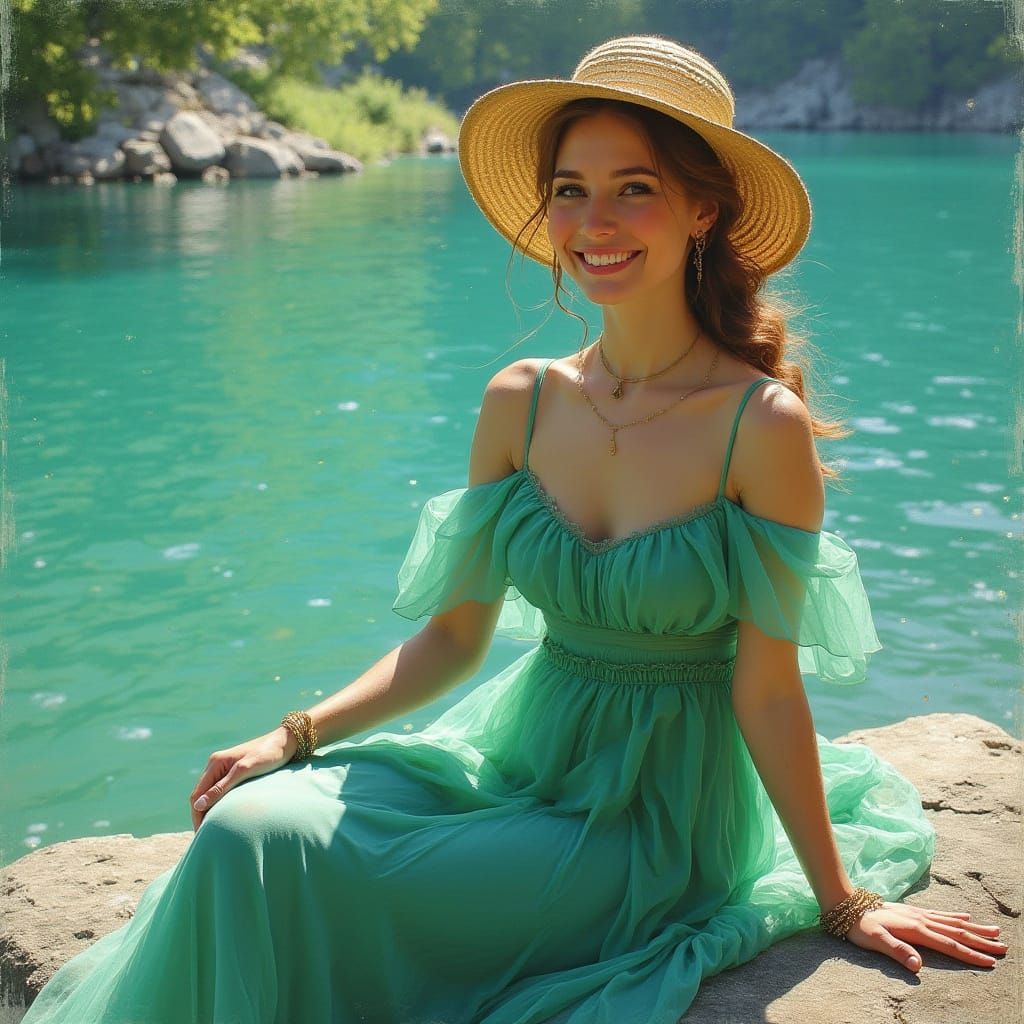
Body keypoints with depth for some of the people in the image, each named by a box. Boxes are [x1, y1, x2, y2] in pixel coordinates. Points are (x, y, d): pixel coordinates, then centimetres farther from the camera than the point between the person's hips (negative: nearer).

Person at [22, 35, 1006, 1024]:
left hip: (658, 820, -4)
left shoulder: (763, 425, -18)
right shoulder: (519, 404, -3)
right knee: (251, 823, -17)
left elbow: (767, 694, -10)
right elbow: (455, 634, 5)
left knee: (299, 862, -18)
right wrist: (297, 737, -5)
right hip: (519, 752, 5)